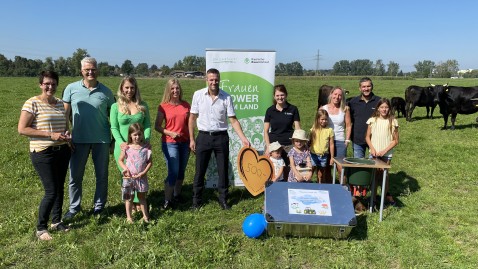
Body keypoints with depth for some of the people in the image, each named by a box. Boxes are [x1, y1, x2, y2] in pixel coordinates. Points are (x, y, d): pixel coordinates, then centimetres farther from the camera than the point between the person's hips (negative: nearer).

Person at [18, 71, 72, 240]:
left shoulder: (60, 103, 10)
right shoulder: (32, 103, -9)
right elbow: (22, 129, -13)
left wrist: (67, 135, -1)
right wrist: (50, 135, -18)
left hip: (62, 151, 6)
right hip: (43, 153, -6)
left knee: (60, 188, 13)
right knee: (51, 192, -7)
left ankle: (56, 221, 30)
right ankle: (40, 228, 12)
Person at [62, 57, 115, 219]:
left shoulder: (106, 92, 1)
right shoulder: (71, 88, 0)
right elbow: (65, 114, 4)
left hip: (102, 140, 0)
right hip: (78, 139, 0)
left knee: (102, 175, 10)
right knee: (75, 176, 8)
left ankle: (99, 206, 26)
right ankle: (74, 207, 25)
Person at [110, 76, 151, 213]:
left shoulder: (143, 105, 5)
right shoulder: (116, 106, 0)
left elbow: (147, 125, 4)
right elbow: (114, 128, -3)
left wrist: (147, 139, -12)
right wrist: (121, 142, -18)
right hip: (122, 147, -1)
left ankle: (139, 202, 21)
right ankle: (129, 203, 21)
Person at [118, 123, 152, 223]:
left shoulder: (146, 147, -5)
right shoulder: (127, 148, -7)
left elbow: (150, 162, -3)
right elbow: (120, 160, 3)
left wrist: (143, 172, -12)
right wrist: (125, 169, -14)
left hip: (141, 177, 1)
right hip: (129, 177, -1)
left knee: (142, 196, 14)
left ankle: (145, 215, 21)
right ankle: (128, 217, 16)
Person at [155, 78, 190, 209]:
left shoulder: (186, 105, 5)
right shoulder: (163, 106, -5)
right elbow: (157, 126, -3)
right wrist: (170, 133, -17)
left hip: (184, 142, 4)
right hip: (170, 143, -4)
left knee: (181, 171, 14)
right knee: (173, 173, -7)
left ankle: (177, 195, 32)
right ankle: (167, 201, 6)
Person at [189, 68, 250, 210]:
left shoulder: (226, 97, -4)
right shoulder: (198, 95, -2)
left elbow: (233, 120, -3)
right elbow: (192, 118, 3)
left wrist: (243, 138, -13)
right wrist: (191, 139, 1)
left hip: (221, 137, 0)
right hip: (204, 136, 0)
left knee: (223, 170, 8)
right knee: (200, 171, 7)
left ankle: (223, 200, 23)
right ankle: (196, 201, 22)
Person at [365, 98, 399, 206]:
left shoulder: (393, 121, -4)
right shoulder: (373, 120, -1)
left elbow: (395, 140, -3)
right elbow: (367, 137, 4)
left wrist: (384, 151, -11)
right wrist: (372, 149, -9)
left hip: (386, 154, -1)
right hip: (374, 153, 1)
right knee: (374, 175, 5)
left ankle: (387, 195, 28)